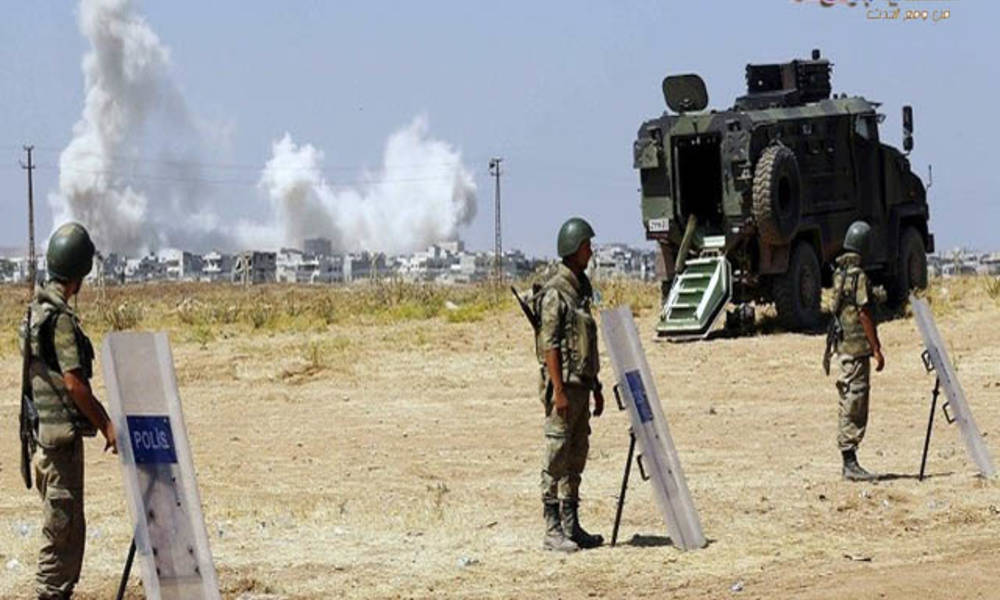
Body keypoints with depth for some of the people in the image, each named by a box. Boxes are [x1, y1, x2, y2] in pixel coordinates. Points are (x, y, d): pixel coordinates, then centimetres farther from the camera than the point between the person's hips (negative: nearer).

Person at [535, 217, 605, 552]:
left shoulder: (581, 290, 16)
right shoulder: (555, 293, -12)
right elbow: (549, 345, -17)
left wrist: (595, 387, 20)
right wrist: (558, 390, -22)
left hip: (581, 384, 9)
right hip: (563, 384, -9)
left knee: (577, 456, 10)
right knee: (557, 457, -6)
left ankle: (571, 526, 15)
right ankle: (553, 531, -3)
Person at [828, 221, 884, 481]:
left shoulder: (839, 272, 13)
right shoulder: (858, 275, -15)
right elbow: (864, 314, -17)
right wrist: (877, 349, -14)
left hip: (843, 344, 9)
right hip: (857, 346, -9)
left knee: (849, 405, 13)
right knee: (855, 405, -8)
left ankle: (848, 462, 16)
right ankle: (851, 463, -9)